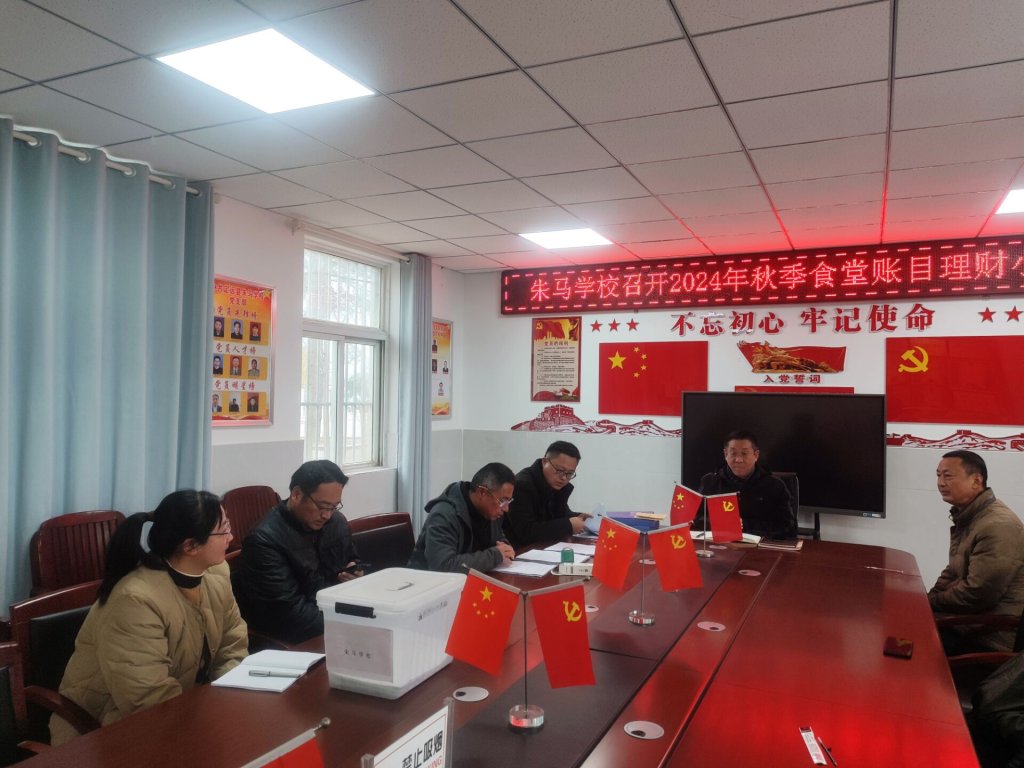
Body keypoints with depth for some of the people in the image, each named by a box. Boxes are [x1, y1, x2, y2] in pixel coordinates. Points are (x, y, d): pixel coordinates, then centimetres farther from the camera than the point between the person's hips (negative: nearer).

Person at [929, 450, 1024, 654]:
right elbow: (953, 572, 17)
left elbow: (976, 595, -26)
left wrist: (931, 602, -11)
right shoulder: (967, 516, 10)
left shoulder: (997, 526, -24)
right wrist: (927, 600, 1)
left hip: (989, 638, -9)